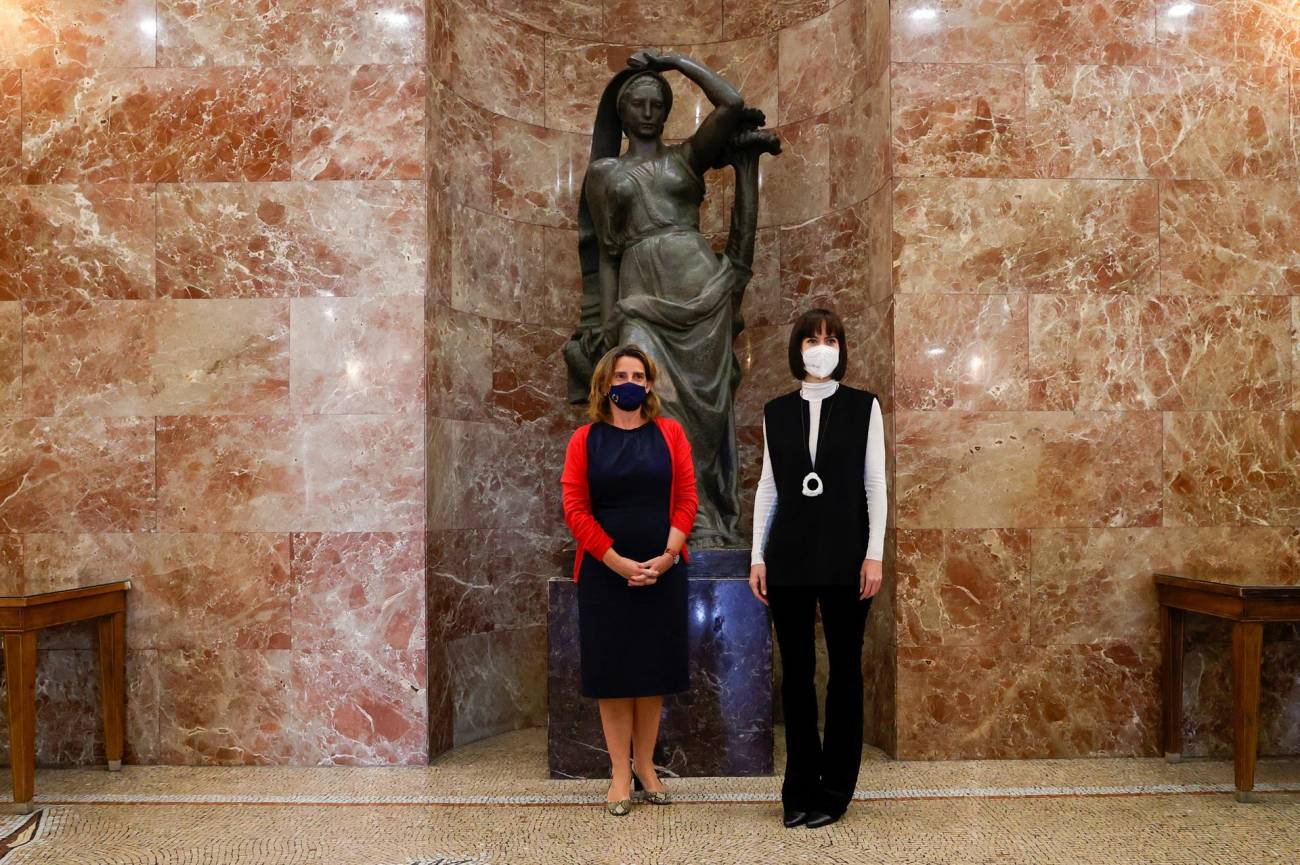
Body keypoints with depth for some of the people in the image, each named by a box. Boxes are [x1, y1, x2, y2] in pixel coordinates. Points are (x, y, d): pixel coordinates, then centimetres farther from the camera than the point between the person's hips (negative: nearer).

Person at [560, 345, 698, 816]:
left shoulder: (669, 432, 3)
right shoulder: (585, 439, 0)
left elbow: (686, 498, -1)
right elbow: (575, 508, -6)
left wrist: (666, 556, -12)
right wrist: (618, 562, -13)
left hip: (663, 571, 1)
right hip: (604, 572, -1)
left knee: (654, 668, 8)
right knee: (612, 670, 4)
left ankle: (645, 765, 24)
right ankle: (620, 773, 16)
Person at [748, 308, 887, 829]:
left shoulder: (863, 407, 2)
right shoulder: (776, 412, 8)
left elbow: (874, 484, 0)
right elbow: (768, 486, 8)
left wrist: (874, 554, -7)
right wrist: (758, 556, 4)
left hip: (844, 553, -2)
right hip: (790, 555, 2)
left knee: (844, 669, 5)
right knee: (795, 671, 7)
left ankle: (834, 791, 18)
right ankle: (799, 788, 19)